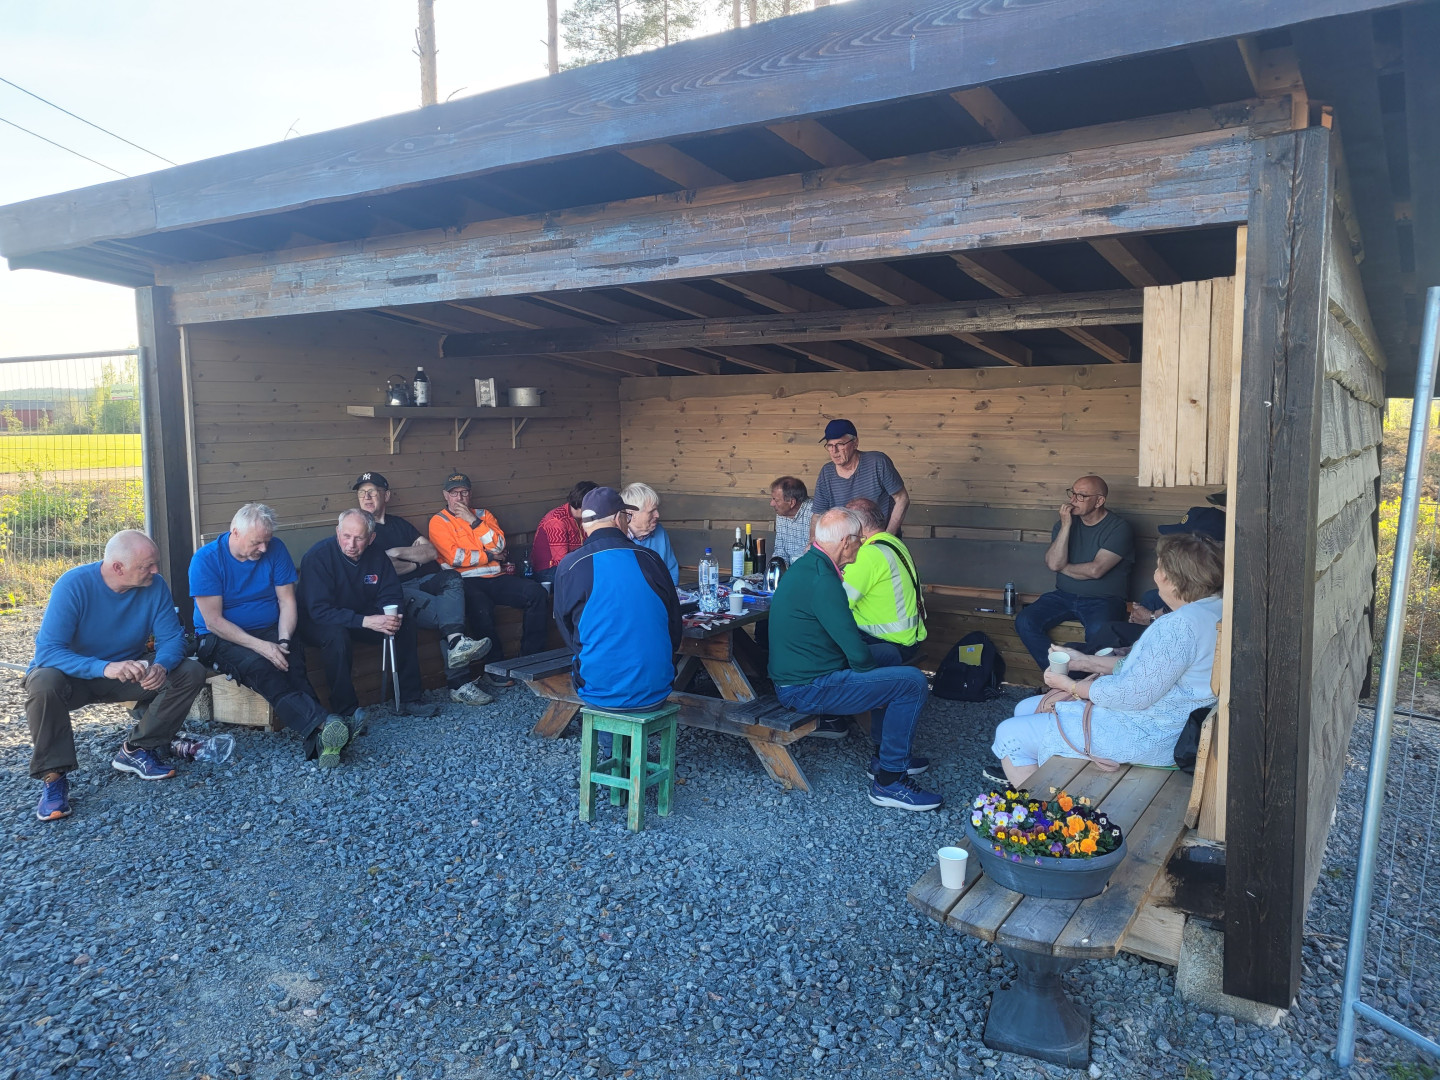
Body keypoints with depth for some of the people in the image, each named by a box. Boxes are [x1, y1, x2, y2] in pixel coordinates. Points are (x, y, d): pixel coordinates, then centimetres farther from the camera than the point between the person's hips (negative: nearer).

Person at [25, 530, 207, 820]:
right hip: (74, 674, -4)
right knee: (43, 684, -36)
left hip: (129, 670, 4)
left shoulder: (156, 585, -15)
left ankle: (134, 750, -5)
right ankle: (53, 777, -20)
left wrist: (161, 666, -38)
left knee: (191, 673, -16)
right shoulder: (73, 585, -27)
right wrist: (104, 668, -49)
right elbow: (48, 650, -32)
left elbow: (172, 638, -14)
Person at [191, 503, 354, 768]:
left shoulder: (275, 549, 0)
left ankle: (318, 741, -47)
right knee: (258, 666, -35)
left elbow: (287, 601, 0)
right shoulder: (206, 559, -10)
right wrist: (260, 646, -25)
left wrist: (283, 640, -18)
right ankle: (322, 724, -51)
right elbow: (213, 621, -14)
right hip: (222, 638, -3)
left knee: (293, 660, -31)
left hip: (269, 631, 3)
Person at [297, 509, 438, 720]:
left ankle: (409, 699, -5)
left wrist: (393, 616, -27)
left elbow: (391, 595, -2)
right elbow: (319, 610, -29)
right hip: (319, 623, -5)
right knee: (337, 636, -37)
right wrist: (365, 621, -39)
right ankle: (345, 711, -27)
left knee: (405, 626, -15)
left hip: (363, 618, 5)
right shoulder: (317, 557, -23)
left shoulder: (375, 554, -7)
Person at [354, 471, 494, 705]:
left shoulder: (399, 524, 26)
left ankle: (457, 642, -43)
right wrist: (415, 561, 5)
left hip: (424, 581, 5)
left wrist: (398, 552, -2)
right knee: (447, 612, -29)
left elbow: (431, 552, 12)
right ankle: (459, 683, -34)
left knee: (451, 579, -29)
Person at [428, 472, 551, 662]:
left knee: (537, 593, -19)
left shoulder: (483, 515, 21)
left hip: (496, 578, 5)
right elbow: (455, 557, -7)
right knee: (481, 609, -37)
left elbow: (499, 545, 4)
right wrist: (489, 556, -1)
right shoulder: (439, 522, 7)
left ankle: (531, 656, -11)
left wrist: (474, 521, -3)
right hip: (466, 581, -5)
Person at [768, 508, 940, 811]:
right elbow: (858, 654, -23)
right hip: (808, 689, -11)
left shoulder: (806, 565, 9)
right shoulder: (821, 579, -23)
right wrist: (875, 665, -2)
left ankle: (885, 757, 31)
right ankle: (889, 781, -1)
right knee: (913, 682, -11)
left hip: (793, 678, 11)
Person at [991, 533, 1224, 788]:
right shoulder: (1211, 608, 6)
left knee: (1009, 735, -3)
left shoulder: (1181, 626, -28)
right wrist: (1082, 661, 11)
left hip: (1141, 736, -11)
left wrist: (1071, 686, -11)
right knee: (1025, 709, 19)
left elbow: (1134, 696, -26)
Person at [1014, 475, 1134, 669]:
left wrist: (1063, 567, -1)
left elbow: (1095, 570, -17)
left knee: (1098, 632, -37)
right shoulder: (1064, 523, 8)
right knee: (1024, 622, -19)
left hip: (1103, 600, -5)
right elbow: (1054, 563, -8)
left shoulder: (1119, 527, -7)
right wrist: (1066, 525, -12)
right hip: (1064, 595, 5)